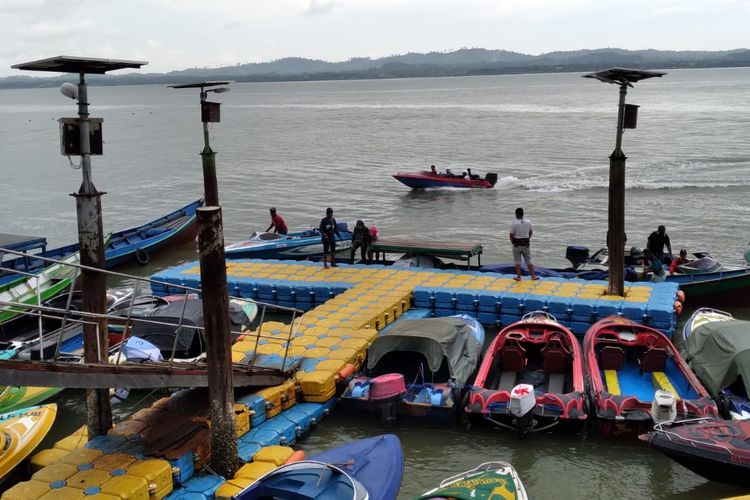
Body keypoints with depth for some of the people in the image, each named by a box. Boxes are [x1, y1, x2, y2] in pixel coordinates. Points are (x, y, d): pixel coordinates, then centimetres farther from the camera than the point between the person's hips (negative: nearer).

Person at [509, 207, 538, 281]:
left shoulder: (514, 223, -16)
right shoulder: (528, 222, -3)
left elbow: (511, 234, -14)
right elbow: (531, 232, 8)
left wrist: (512, 242, 3)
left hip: (517, 244, -3)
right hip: (526, 243, 3)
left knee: (517, 261, 6)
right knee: (528, 260, 12)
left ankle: (518, 276, 7)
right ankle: (533, 275, 14)